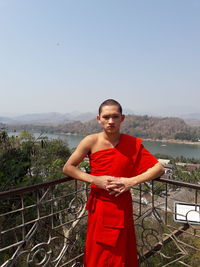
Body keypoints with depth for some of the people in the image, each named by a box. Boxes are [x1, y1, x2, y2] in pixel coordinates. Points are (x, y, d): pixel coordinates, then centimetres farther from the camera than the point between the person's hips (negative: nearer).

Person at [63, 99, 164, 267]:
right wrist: (94, 179, -18)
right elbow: (68, 168, -6)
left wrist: (132, 181, -19)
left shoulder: (133, 143, -8)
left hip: (122, 207, 1)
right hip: (99, 206, 0)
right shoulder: (91, 141, -11)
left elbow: (159, 169, -6)